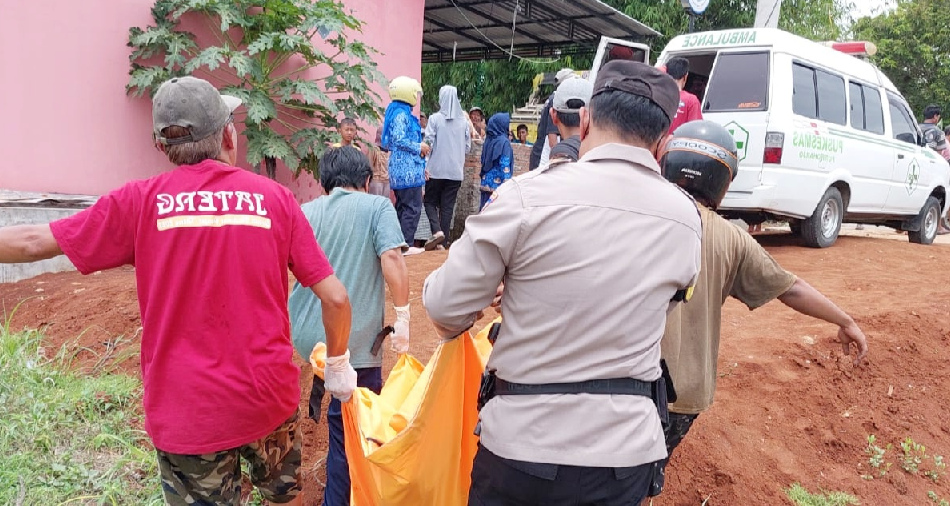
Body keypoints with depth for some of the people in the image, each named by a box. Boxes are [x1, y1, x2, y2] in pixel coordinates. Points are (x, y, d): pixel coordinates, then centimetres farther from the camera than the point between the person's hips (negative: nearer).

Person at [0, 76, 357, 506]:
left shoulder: (142, 202, -8)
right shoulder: (274, 197, -6)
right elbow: (335, 298, -7)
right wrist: (338, 362, 10)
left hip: (185, 414, -1)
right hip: (270, 397, 1)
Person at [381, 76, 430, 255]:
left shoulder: (403, 113, 18)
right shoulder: (401, 114, -12)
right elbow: (399, 140, -23)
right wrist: (419, 147, -11)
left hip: (403, 168, 10)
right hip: (407, 169, -10)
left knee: (403, 206, 12)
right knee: (412, 207, -7)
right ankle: (405, 244, -6)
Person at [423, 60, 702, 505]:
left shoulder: (528, 195, -17)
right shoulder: (687, 218, -3)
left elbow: (445, 307, -11)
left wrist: (452, 326, 13)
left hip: (526, 442, -3)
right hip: (627, 452, 4)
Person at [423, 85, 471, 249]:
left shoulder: (435, 118, -7)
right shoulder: (463, 121, 2)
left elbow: (428, 142, -10)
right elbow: (468, 146, 8)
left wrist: (424, 165, -2)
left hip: (436, 169, -3)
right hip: (456, 171, 3)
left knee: (430, 202, 11)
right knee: (448, 206, 8)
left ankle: (437, 231, -12)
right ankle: (443, 242, 9)